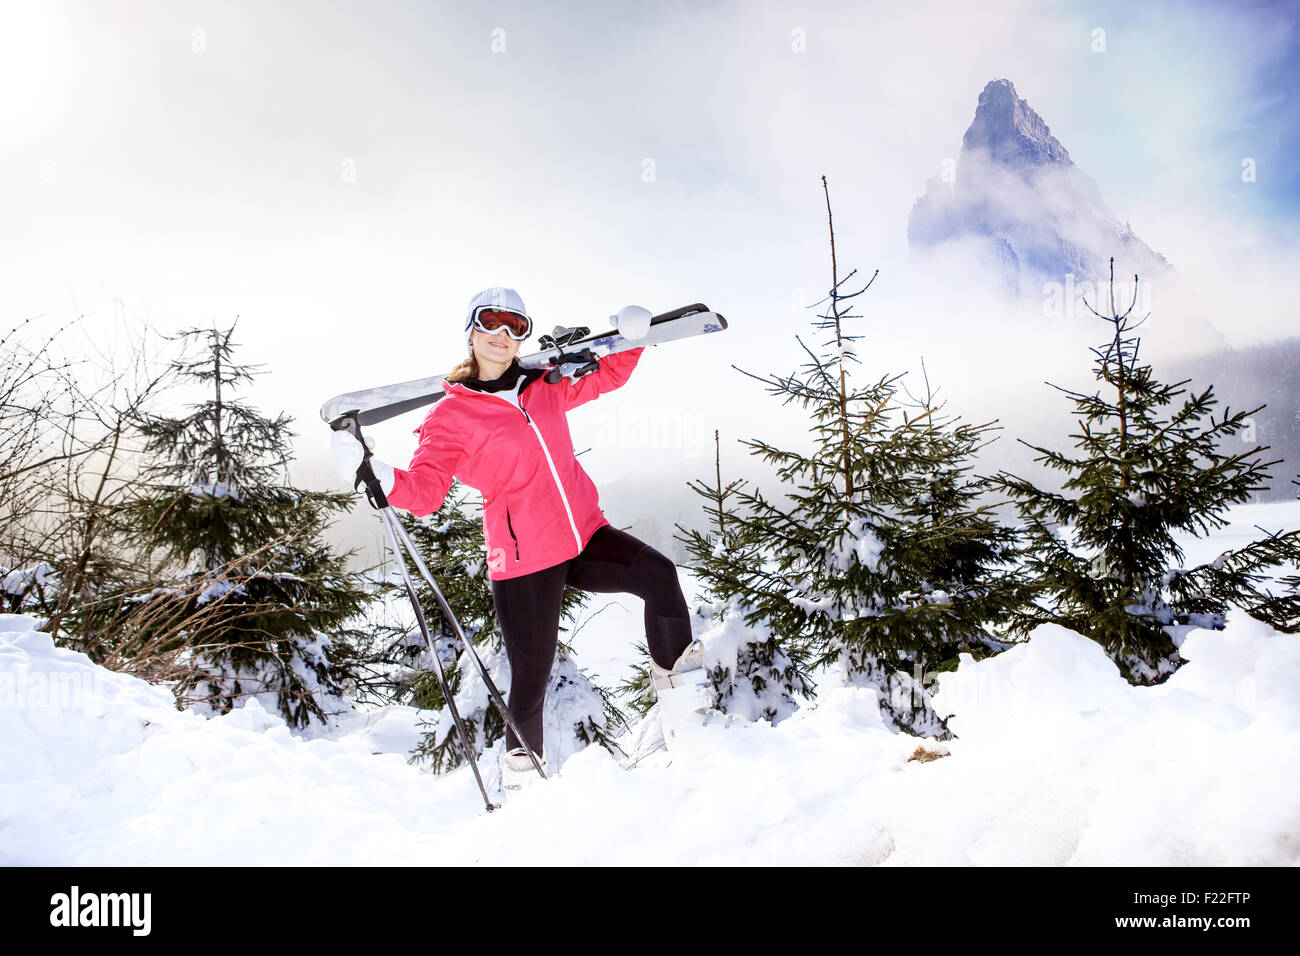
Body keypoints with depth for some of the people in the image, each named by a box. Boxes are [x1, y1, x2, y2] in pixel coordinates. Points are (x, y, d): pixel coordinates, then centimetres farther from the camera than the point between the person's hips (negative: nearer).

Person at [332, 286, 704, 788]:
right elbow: (425, 491, -11)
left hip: (586, 537, 4)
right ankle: (522, 759, 32)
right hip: (524, 561, -4)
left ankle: (675, 670, 0)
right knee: (531, 675, 5)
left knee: (659, 575, -23)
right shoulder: (451, 416, -3)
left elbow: (607, 377, 23)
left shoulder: (544, 388, 10)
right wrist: (373, 472, -29)